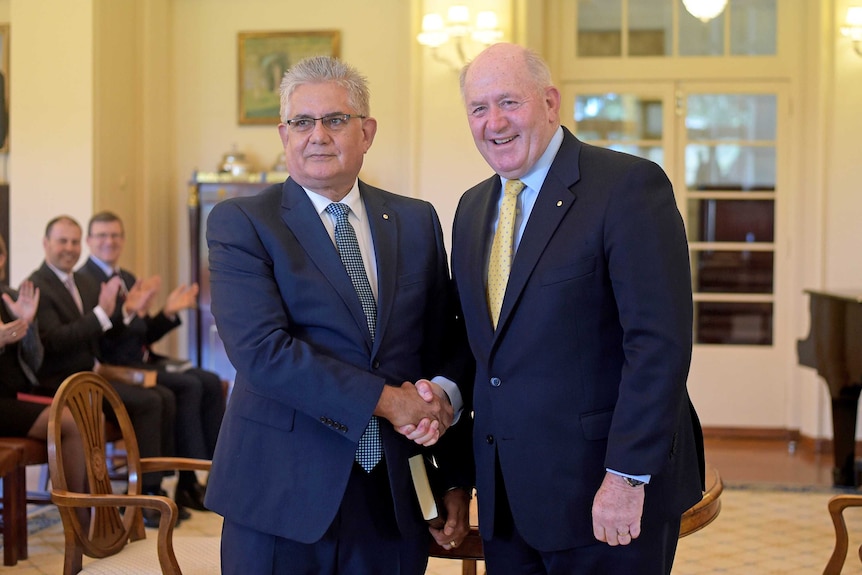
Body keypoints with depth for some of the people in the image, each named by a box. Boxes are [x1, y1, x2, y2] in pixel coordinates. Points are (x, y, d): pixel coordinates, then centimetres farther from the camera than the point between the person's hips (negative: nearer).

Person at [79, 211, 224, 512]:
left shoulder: (128, 279, 20)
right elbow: (100, 336, -21)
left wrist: (169, 312, 6)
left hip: (144, 361, 9)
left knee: (211, 382, -9)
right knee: (188, 386, -23)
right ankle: (188, 483, -17)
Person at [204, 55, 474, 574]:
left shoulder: (417, 221, 10)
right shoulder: (240, 223, -3)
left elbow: (447, 348, 11)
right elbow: (262, 351, -16)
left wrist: (458, 479, 2)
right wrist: (385, 400, -18)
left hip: (396, 502, 4)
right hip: (282, 496, -3)